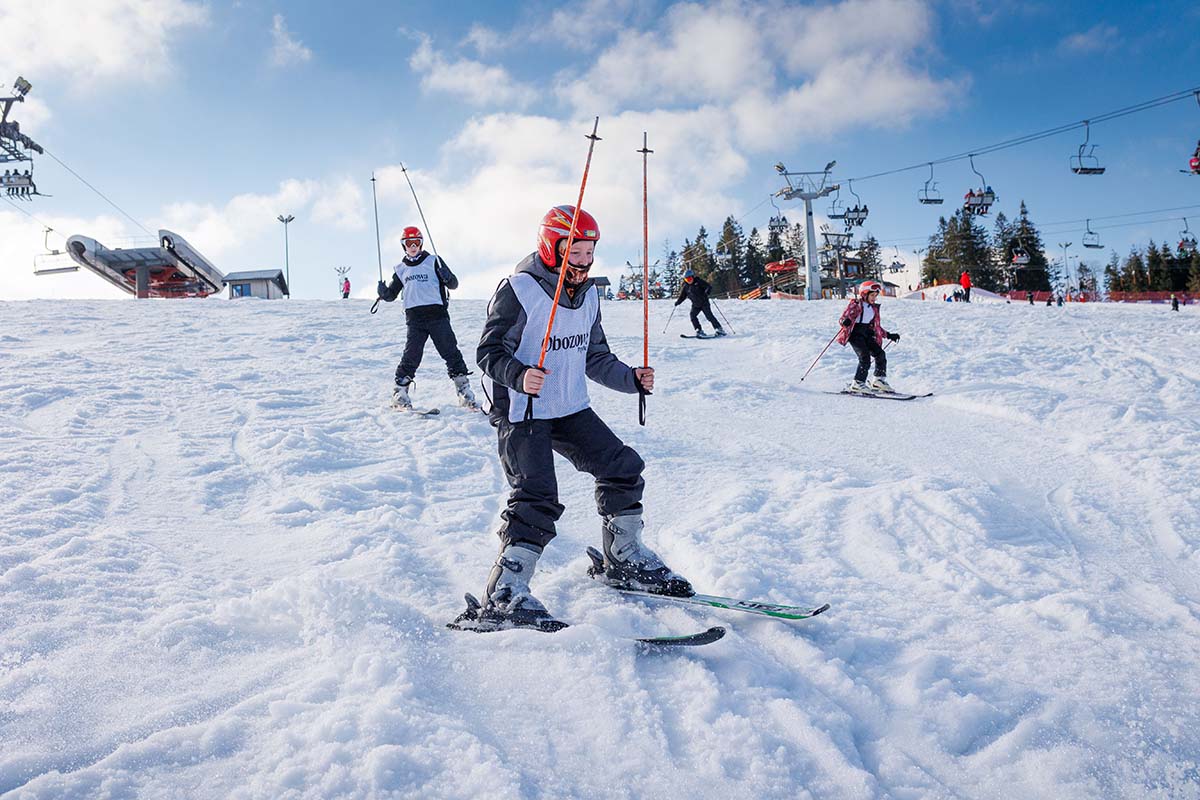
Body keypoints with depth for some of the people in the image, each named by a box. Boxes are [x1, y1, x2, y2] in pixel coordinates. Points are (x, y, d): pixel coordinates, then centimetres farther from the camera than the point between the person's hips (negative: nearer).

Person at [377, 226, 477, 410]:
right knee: (411, 355, -6)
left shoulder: (433, 261, 7)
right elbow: (392, 294, 23)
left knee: (451, 353, -7)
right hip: (414, 317, 2)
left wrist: (447, 277, -19)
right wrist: (384, 293, 0)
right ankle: (399, 393, 6)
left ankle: (465, 393, -4)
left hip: (437, 314, -2)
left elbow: (453, 284, 4)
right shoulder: (401, 269, 16)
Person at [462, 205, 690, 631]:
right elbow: (489, 351, -14)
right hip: (522, 411, -7)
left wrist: (631, 378, 1)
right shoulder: (518, 290, -12)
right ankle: (503, 596, -17)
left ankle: (624, 557, 25)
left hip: (571, 408, 8)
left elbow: (596, 358, 17)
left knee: (622, 467, 7)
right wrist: (519, 376, -34)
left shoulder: (588, 296, 11)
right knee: (538, 497, -19)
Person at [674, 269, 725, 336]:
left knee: (709, 316, -14)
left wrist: (707, 291, -31)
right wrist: (677, 302, -2)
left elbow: (709, 287, -10)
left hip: (704, 303, -4)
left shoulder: (698, 281, -8)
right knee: (692, 315, -17)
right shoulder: (685, 287, 3)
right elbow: (682, 296, 14)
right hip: (695, 305, 4)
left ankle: (719, 329, -8)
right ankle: (699, 330, -11)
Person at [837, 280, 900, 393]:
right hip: (855, 334, -7)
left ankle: (879, 381, 7)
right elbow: (842, 318, -8)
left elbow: (877, 326, 25)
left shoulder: (874, 308, 17)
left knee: (880, 354, -6)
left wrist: (889, 335, 23)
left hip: (867, 335, 7)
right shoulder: (856, 304, -2)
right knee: (865, 357, -20)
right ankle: (857, 384, -16)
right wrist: (845, 322, -32)